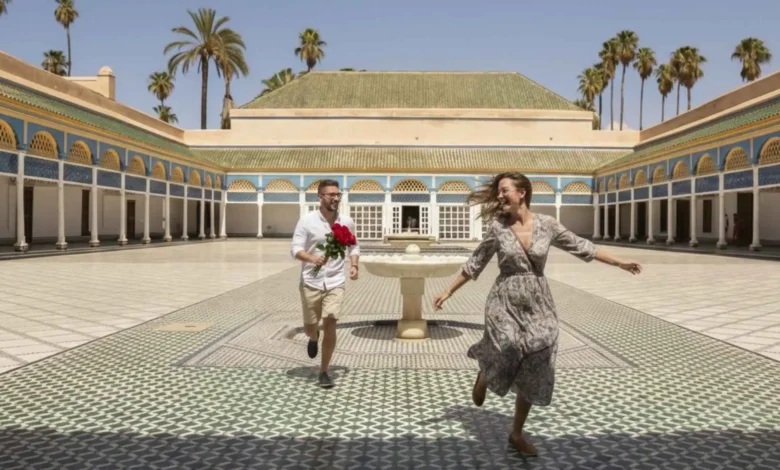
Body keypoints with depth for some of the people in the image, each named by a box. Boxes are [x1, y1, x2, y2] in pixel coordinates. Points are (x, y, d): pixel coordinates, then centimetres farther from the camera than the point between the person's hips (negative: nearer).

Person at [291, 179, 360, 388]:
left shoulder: (347, 222, 1)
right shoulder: (307, 220, -8)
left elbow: (353, 247, 15)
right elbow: (296, 249, -11)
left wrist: (354, 266, -4)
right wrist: (311, 258, -32)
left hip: (335, 282, 1)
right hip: (311, 282, -1)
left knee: (330, 325, -12)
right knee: (310, 327, 10)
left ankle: (324, 371, 5)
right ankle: (314, 338, 50)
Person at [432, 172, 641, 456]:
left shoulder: (547, 224, -3)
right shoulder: (497, 227, -4)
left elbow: (581, 247, 8)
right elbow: (475, 264, 5)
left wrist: (620, 263, 12)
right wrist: (448, 292, 6)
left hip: (538, 304, 2)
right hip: (505, 301, -1)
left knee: (532, 373, 4)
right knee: (507, 351, -24)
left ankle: (517, 434, 23)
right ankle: (483, 376, 15)